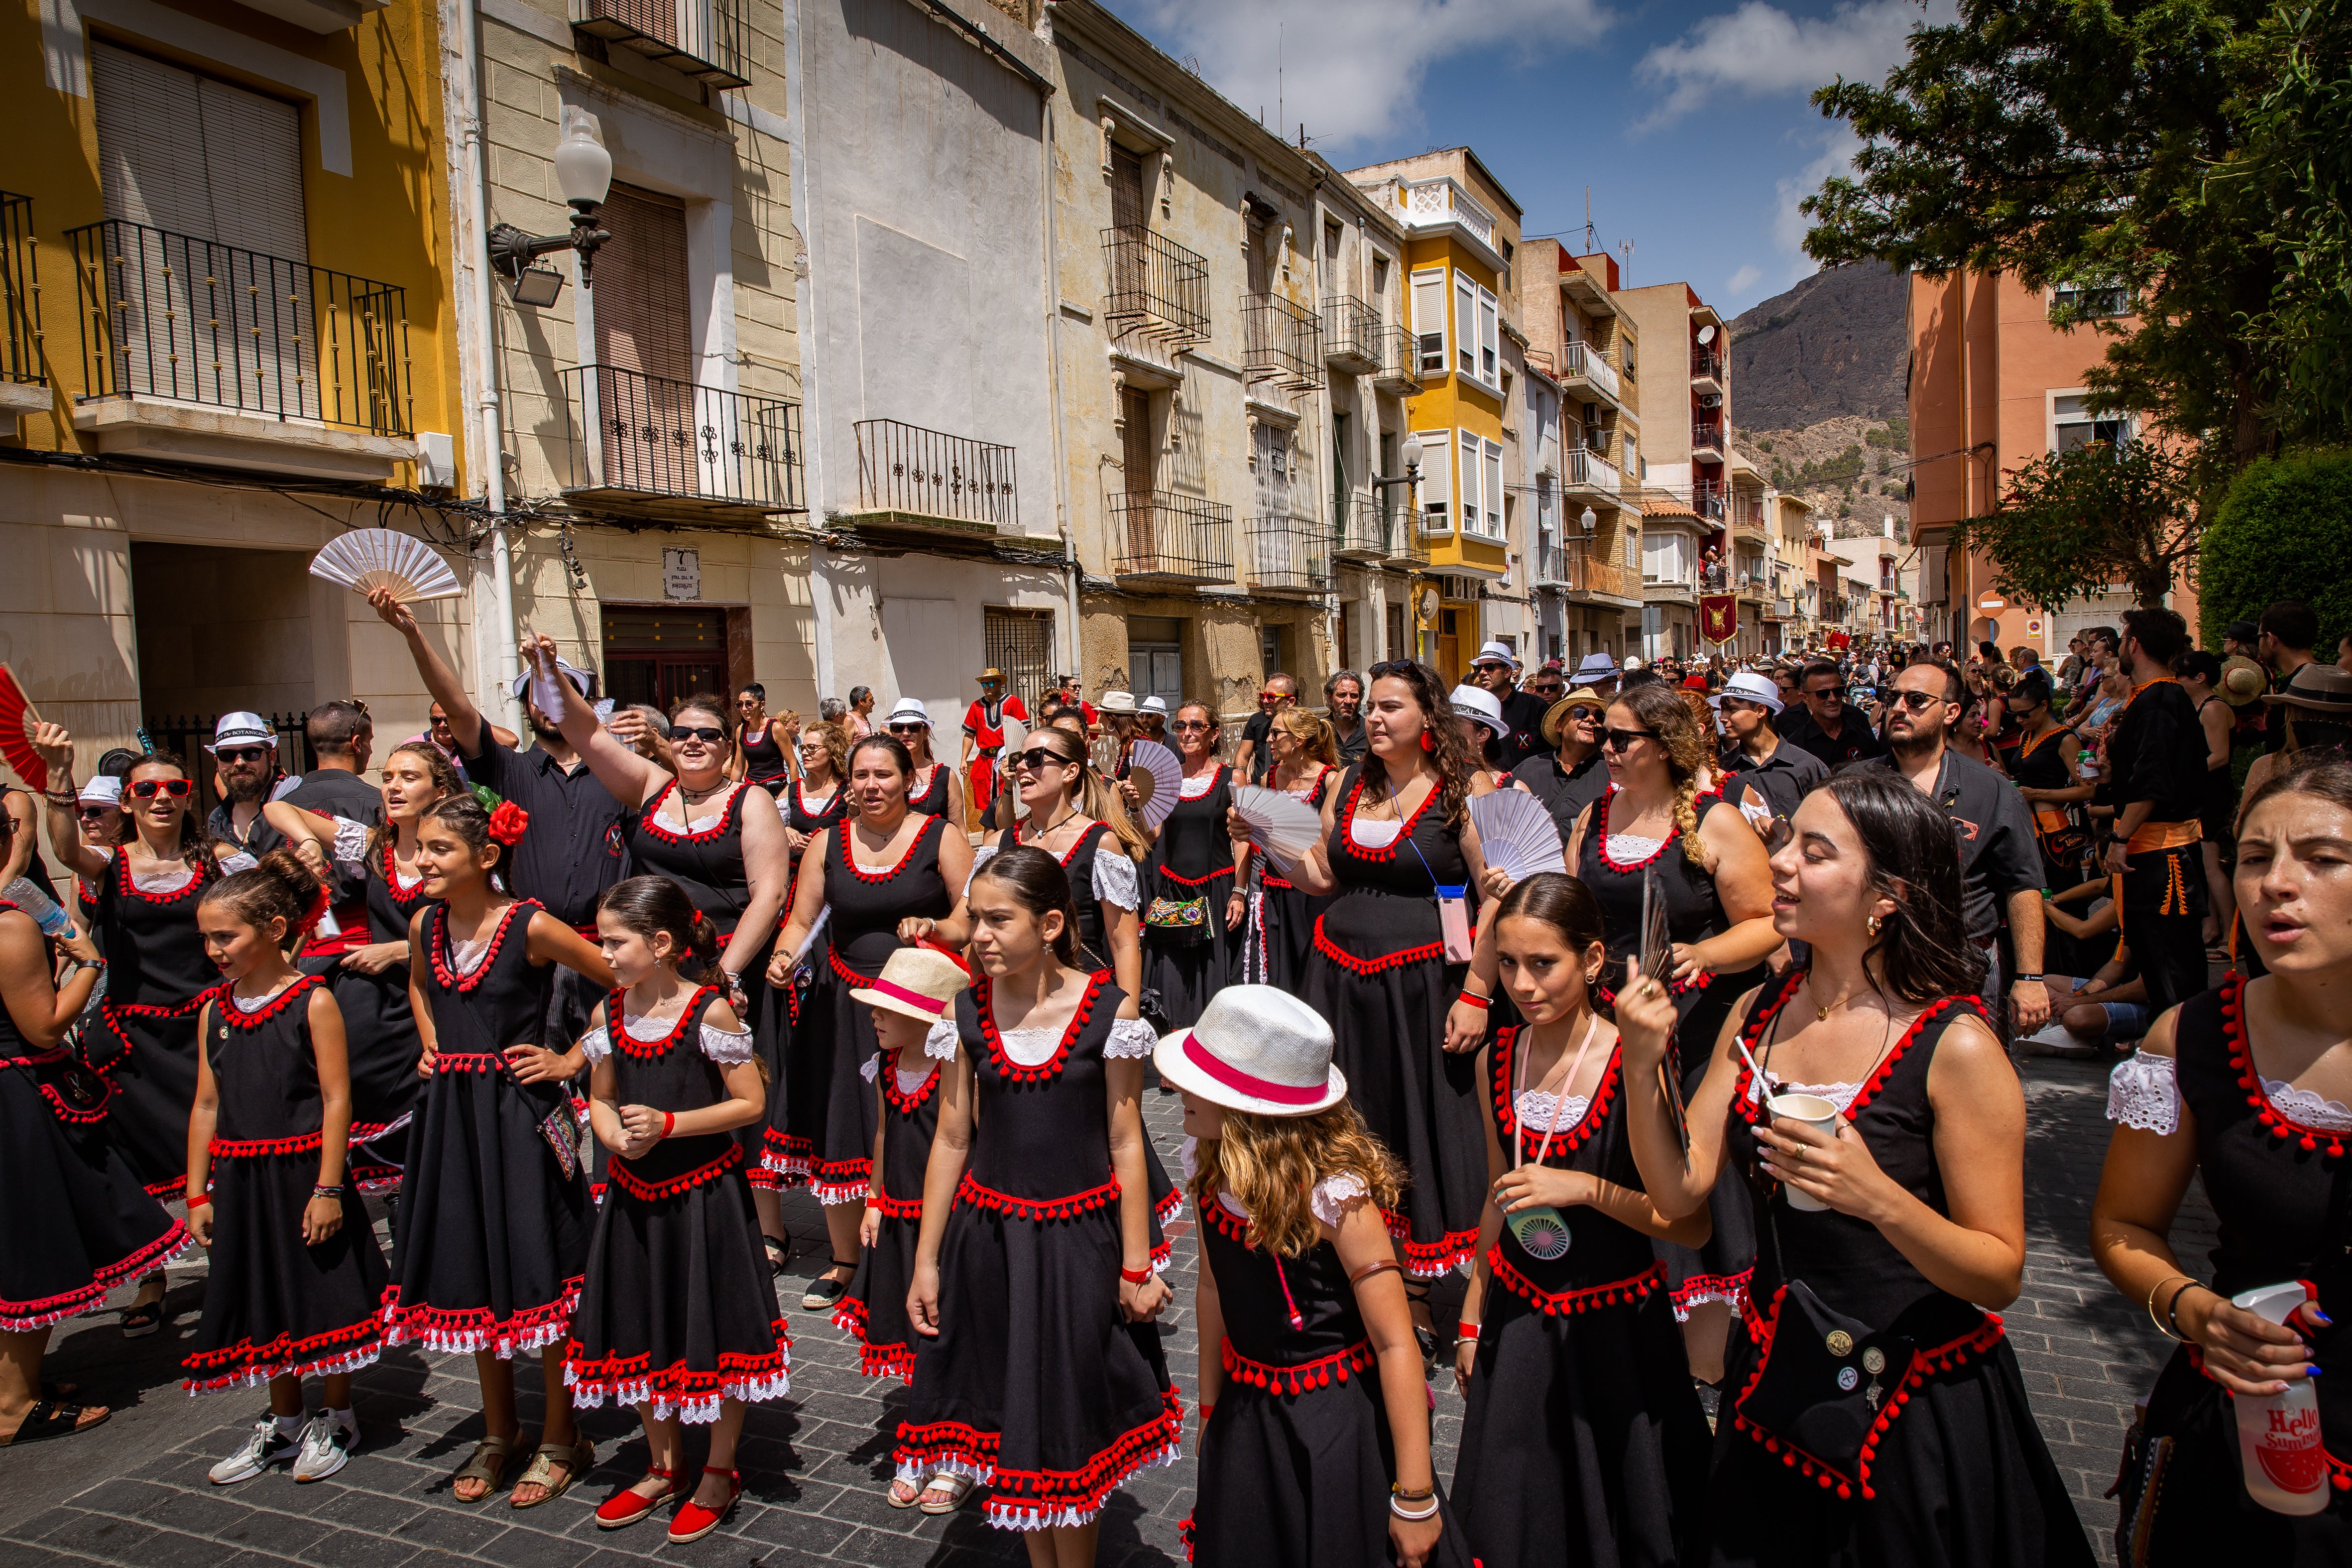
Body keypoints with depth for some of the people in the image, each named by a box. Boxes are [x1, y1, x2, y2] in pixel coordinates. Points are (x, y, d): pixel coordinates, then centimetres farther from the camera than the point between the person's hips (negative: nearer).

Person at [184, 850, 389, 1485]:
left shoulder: (313, 1002, -12)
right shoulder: (215, 1009, 5)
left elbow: (336, 1100, -13)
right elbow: (206, 1106, 10)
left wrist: (328, 1188, -16)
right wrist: (198, 1194, 8)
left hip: (304, 1170, -5)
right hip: (240, 1177, 6)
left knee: (323, 1295, 5)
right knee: (264, 1299, 15)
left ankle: (336, 1419, 23)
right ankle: (283, 1422, 32)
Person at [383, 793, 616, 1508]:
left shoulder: (531, 927, -16)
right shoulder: (425, 925, 3)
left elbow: (624, 982, -12)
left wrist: (572, 1059, -10)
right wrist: (433, 1046, 11)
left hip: (520, 1111, -6)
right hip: (450, 1112, 6)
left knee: (538, 1273, 2)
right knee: (468, 1271, 15)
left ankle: (560, 1440, 19)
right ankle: (499, 1431, 33)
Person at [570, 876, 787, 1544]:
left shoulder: (711, 1012, -16)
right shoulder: (608, 1014, 0)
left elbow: (752, 1103, -14)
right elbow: (601, 1099, 10)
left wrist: (668, 1124, -21)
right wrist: (615, 1136, -12)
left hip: (704, 1194, -5)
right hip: (633, 1193, 6)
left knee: (715, 1329, 6)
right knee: (639, 1331, 16)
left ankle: (720, 1472, 27)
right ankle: (663, 1465, 38)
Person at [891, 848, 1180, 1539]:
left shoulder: (1110, 1010, -12)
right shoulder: (967, 1012, -4)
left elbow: (1125, 1144, -7)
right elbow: (951, 1140, 2)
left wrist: (1137, 1266, -4)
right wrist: (926, 1262, 5)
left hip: (1079, 1238, -3)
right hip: (987, 1233, 3)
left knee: (1068, 1422, 10)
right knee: (1011, 1412, 16)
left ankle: (1075, 1555, 32)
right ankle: (1040, 1558, 37)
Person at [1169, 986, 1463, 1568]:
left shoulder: (1334, 1193, -26)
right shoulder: (1207, 1167, -8)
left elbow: (1395, 1342, -23)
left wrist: (1415, 1498, -21)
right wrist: (1210, 1407, 14)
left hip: (1341, 1424, -6)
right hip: (1248, 1417, 6)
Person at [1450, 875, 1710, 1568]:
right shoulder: (1497, 1059, -3)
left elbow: (1692, 1224, -18)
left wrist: (1586, 1188, -28)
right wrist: (1472, 1316, 15)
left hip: (1616, 1326, -4)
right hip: (1517, 1321, 5)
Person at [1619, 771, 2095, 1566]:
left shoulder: (1955, 1045, -18)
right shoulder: (1758, 1016, -3)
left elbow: (2000, 1276, -17)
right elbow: (1679, 1191, -6)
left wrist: (1877, 1196, -33)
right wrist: (1642, 1063, -19)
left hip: (1919, 1417, -5)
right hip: (1773, 1387, 5)